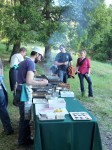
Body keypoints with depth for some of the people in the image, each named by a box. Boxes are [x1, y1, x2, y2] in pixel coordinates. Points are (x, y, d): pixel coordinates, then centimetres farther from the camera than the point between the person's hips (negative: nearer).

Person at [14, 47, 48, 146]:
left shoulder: (24, 62, 15)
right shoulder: (31, 63, -14)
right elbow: (29, 81, -24)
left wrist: (39, 81, 19)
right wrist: (41, 83, -10)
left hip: (21, 92, 9)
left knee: (24, 117, 17)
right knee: (25, 118, 3)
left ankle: (25, 137, 28)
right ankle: (23, 141, 16)